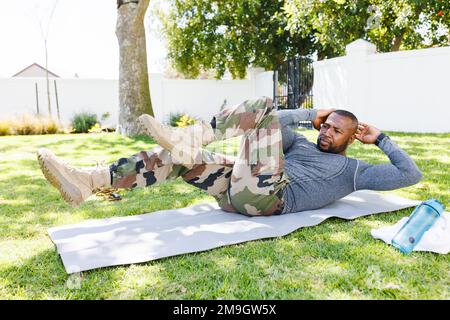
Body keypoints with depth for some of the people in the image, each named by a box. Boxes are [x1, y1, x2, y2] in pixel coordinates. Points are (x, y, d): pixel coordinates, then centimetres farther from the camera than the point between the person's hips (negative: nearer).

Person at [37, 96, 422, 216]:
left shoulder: (353, 169, 20)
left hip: (267, 195, -7)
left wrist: (380, 138, 21)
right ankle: (86, 181, -17)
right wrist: (311, 114, 26)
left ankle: (186, 137, -26)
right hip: (238, 191, 7)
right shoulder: (304, 145, 34)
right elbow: (280, 126, 30)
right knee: (174, 157, -8)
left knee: (262, 105, -13)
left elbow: (411, 175, 17)